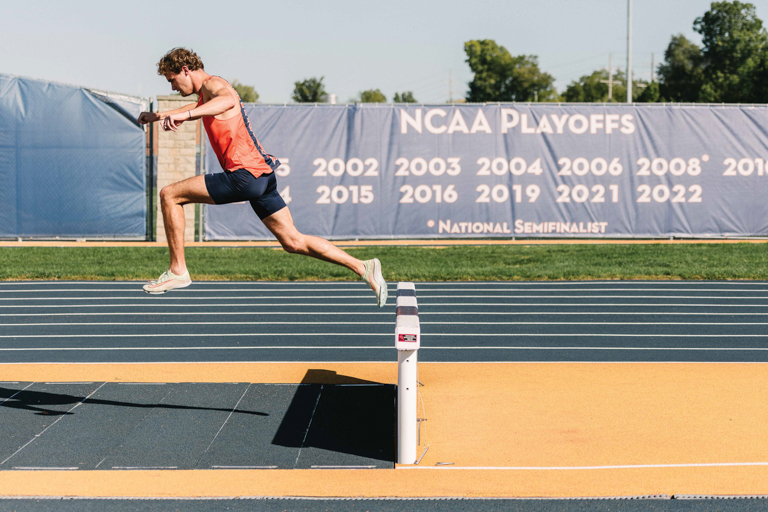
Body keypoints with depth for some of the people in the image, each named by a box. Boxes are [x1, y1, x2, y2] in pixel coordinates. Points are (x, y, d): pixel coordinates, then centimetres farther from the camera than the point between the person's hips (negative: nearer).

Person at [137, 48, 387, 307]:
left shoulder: (214, 83, -7)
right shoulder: (207, 94, 24)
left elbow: (229, 100, -33)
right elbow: (199, 108, 50)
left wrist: (184, 114, -43)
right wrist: (160, 115, 49)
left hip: (245, 174, -10)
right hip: (262, 177, 10)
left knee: (169, 195, -5)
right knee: (293, 242, 8)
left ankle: (178, 271, -2)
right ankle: (363, 268, 4)